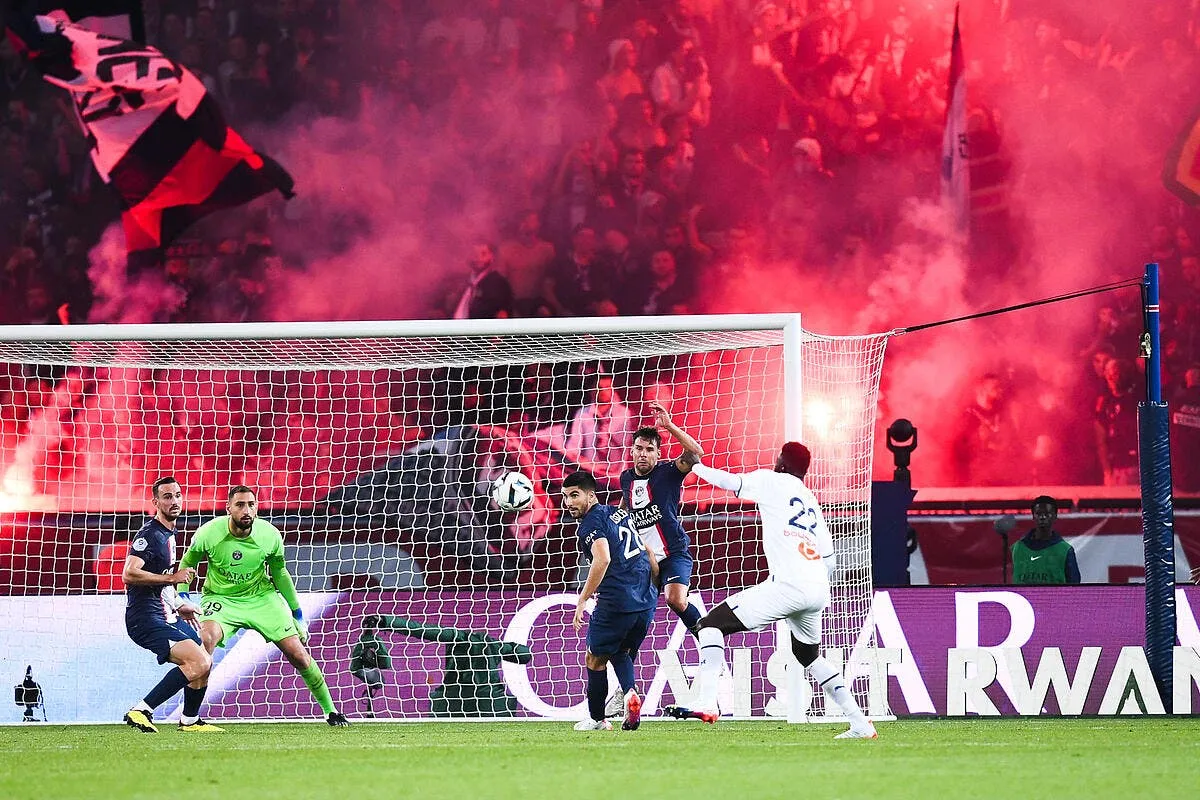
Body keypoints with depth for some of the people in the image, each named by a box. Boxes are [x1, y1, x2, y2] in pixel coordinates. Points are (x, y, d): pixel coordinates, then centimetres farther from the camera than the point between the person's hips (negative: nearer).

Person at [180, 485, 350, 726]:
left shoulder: (270, 535, -15)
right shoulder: (208, 534, -20)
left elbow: (279, 574, 4)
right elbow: (187, 564, 0)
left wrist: (298, 614, 10)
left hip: (261, 598, 2)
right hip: (221, 599, -2)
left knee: (298, 654, -5)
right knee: (205, 639, -32)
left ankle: (330, 710, 17)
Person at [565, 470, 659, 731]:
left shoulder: (591, 523, -8)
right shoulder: (619, 513, 18)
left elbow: (603, 558, -25)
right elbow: (647, 552, 24)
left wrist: (582, 600, -23)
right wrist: (655, 587, 31)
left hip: (616, 602, -8)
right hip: (646, 601, 8)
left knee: (595, 659, 10)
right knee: (622, 653, 21)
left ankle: (596, 719, 17)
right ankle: (630, 692, -7)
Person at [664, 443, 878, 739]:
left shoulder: (773, 481, 7)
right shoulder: (812, 501, 25)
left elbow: (729, 482, 1)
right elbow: (830, 560, 23)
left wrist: (694, 465, 18)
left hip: (788, 585, -8)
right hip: (819, 590, 8)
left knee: (712, 624, -4)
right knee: (809, 656, 29)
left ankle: (706, 703, -22)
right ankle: (860, 724, 23)